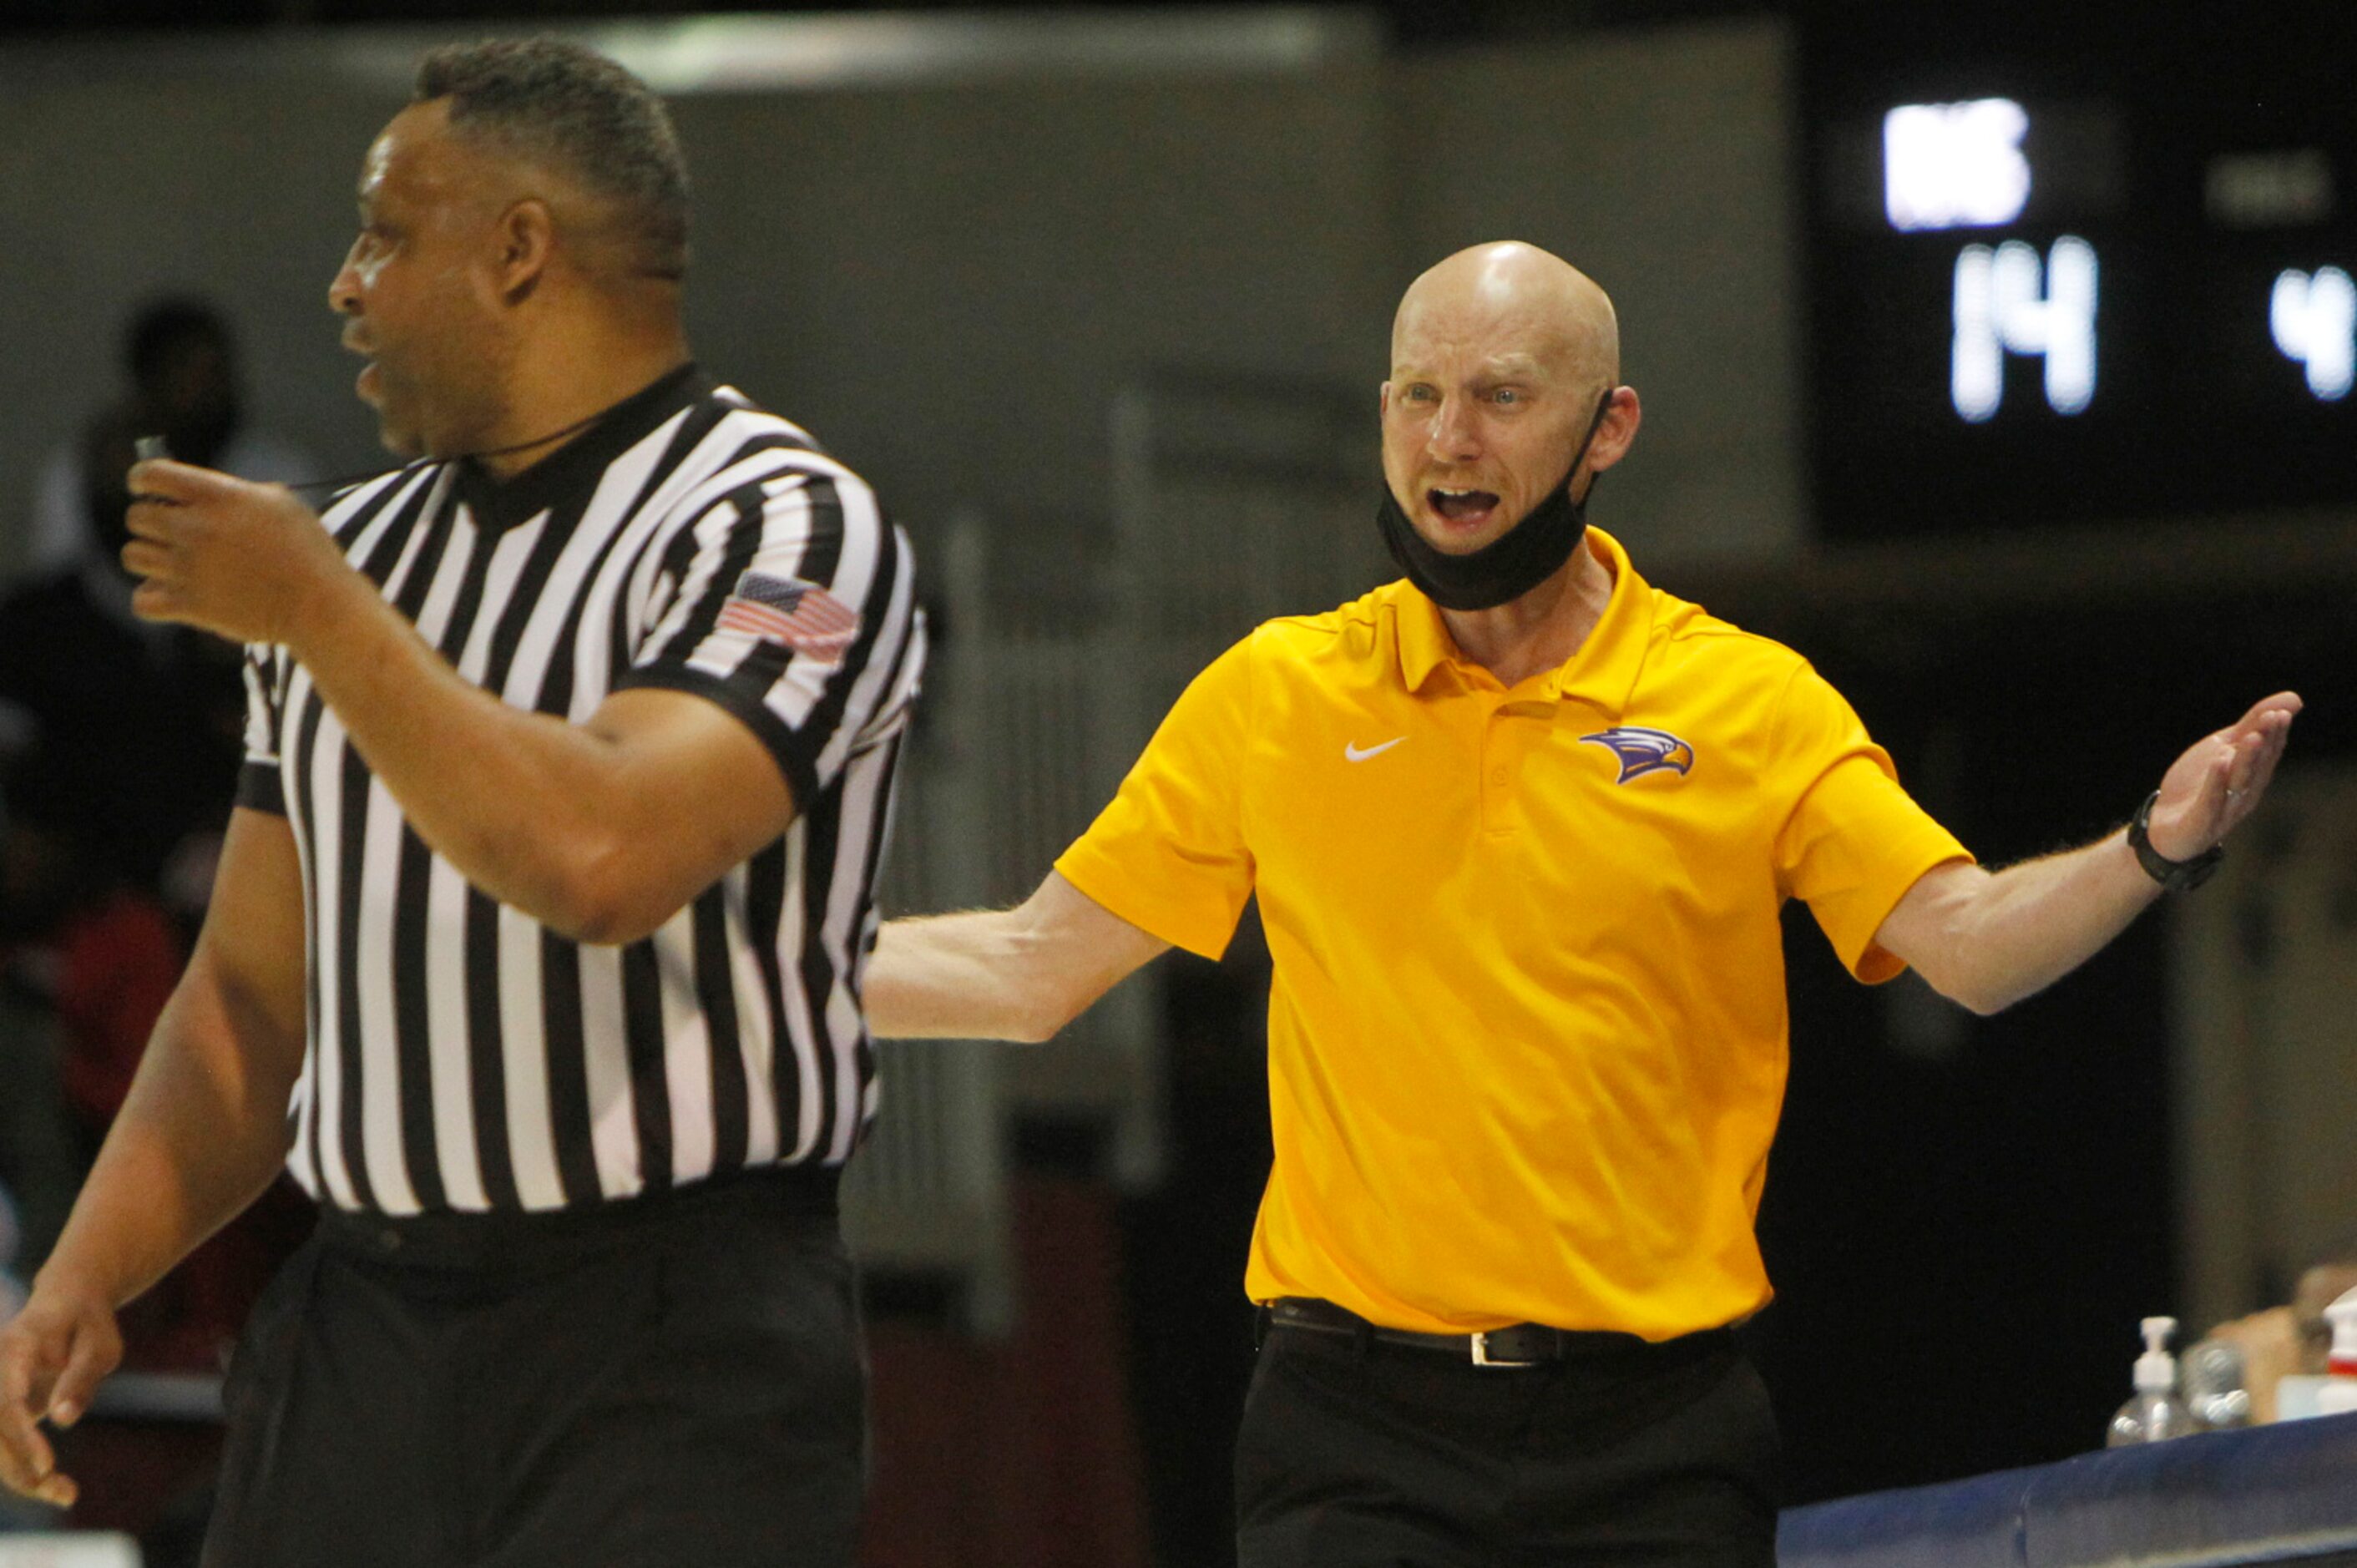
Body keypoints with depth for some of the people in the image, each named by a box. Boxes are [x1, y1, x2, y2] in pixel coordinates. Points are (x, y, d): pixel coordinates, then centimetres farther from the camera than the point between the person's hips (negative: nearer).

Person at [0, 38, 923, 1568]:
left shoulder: (782, 526, -7)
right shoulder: (356, 549, 16)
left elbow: (602, 858, -24)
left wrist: (318, 617, -13)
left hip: (669, 1345, -6)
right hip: (354, 1328, 6)